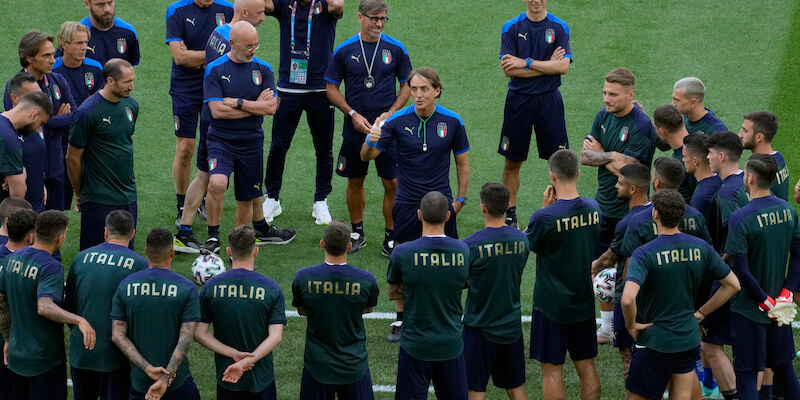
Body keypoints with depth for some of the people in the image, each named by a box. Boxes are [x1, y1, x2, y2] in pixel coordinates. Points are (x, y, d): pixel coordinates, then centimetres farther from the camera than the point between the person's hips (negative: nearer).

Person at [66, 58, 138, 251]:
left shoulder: (131, 105, 6)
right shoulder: (88, 112, -15)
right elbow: (73, 159, -7)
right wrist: (79, 195, 3)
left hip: (128, 197, 6)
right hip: (98, 199, -6)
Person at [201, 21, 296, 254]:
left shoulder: (263, 69, 5)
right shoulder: (215, 70, -5)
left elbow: (271, 107, -5)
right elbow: (217, 111, -14)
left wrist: (238, 103, -12)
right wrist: (256, 107, -8)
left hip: (251, 142, 3)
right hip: (221, 140, -3)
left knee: (247, 199, 9)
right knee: (217, 184, -27)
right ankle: (213, 237, -12)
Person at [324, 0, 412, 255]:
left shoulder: (396, 49, -1)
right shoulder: (344, 50, -2)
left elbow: (407, 86, 6)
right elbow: (331, 88, 4)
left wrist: (390, 113, -8)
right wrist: (353, 114, -8)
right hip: (355, 129, 1)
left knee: (392, 183, -4)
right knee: (355, 182, 10)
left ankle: (391, 236, 9)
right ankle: (357, 232, 27)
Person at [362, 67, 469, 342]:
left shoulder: (452, 121, -4)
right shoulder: (398, 121, -7)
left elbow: (462, 162, 8)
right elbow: (367, 157, -5)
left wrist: (460, 199, 4)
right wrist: (370, 143, -27)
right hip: (407, 203, 0)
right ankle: (401, 320, 18)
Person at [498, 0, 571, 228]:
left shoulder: (559, 27, 0)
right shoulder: (512, 28, -1)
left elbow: (563, 66, -12)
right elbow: (508, 70, -11)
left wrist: (526, 62, -15)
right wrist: (548, 65, -13)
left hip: (549, 100, 0)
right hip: (518, 100, 0)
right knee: (512, 161, 6)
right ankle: (510, 214, 18)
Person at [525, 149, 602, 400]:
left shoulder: (545, 217, -22)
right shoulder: (593, 208, -4)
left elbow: (527, 245, -4)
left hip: (551, 305, -5)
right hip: (584, 301, 6)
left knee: (552, 368, 4)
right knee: (586, 365, 14)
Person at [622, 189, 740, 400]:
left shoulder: (644, 254, -18)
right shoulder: (701, 248, -2)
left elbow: (628, 299, -31)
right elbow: (733, 284, 5)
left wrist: (631, 325, -12)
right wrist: (702, 312, 10)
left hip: (656, 340, -5)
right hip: (689, 338, 5)